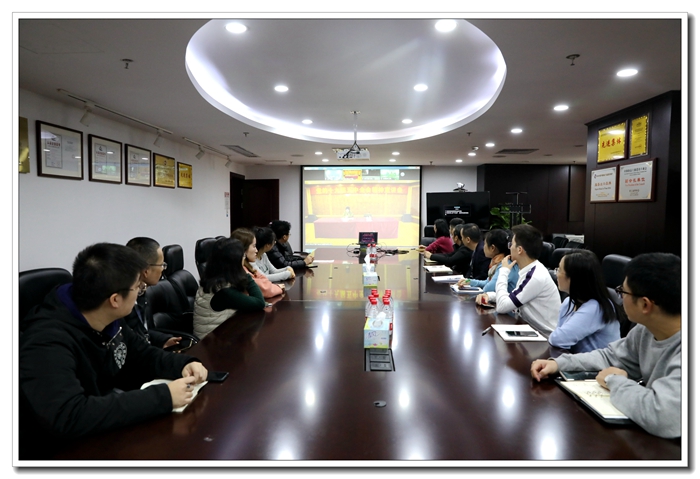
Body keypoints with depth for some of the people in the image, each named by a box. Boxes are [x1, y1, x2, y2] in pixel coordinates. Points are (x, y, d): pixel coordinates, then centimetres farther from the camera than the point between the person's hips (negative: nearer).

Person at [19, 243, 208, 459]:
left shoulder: (105, 323, -5)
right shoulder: (48, 342, -29)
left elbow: (143, 356, 9)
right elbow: (68, 417, -40)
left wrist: (184, 364, -10)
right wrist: (162, 397, -37)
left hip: (104, 439, 7)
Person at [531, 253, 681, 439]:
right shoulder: (648, 329, -5)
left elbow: (663, 418, -43)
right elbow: (611, 356, 9)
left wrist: (615, 381, -23)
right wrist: (559, 363, -5)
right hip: (646, 434, 6)